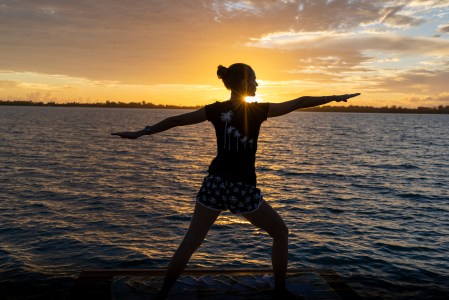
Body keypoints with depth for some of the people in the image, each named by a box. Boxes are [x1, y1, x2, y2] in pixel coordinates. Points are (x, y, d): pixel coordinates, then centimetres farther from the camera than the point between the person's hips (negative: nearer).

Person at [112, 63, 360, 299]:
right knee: (280, 233, 18)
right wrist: (335, 97, 10)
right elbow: (299, 103, -1)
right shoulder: (257, 111, -7)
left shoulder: (216, 110, 3)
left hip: (214, 184, 4)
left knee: (189, 244, 14)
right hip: (243, 190, -4)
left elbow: (175, 120, 6)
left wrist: (140, 133, 14)